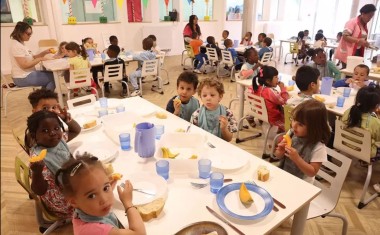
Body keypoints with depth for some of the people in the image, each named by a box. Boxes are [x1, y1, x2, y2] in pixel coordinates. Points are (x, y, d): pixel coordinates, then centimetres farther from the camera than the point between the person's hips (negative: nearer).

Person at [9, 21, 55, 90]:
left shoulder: (21, 43, 11)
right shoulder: (16, 46, -20)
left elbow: (31, 57, 12)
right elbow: (25, 65, -25)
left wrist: (44, 52, 0)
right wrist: (40, 59, -17)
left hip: (27, 74, 10)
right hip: (23, 78, -10)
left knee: (50, 74, 19)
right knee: (53, 77, -7)